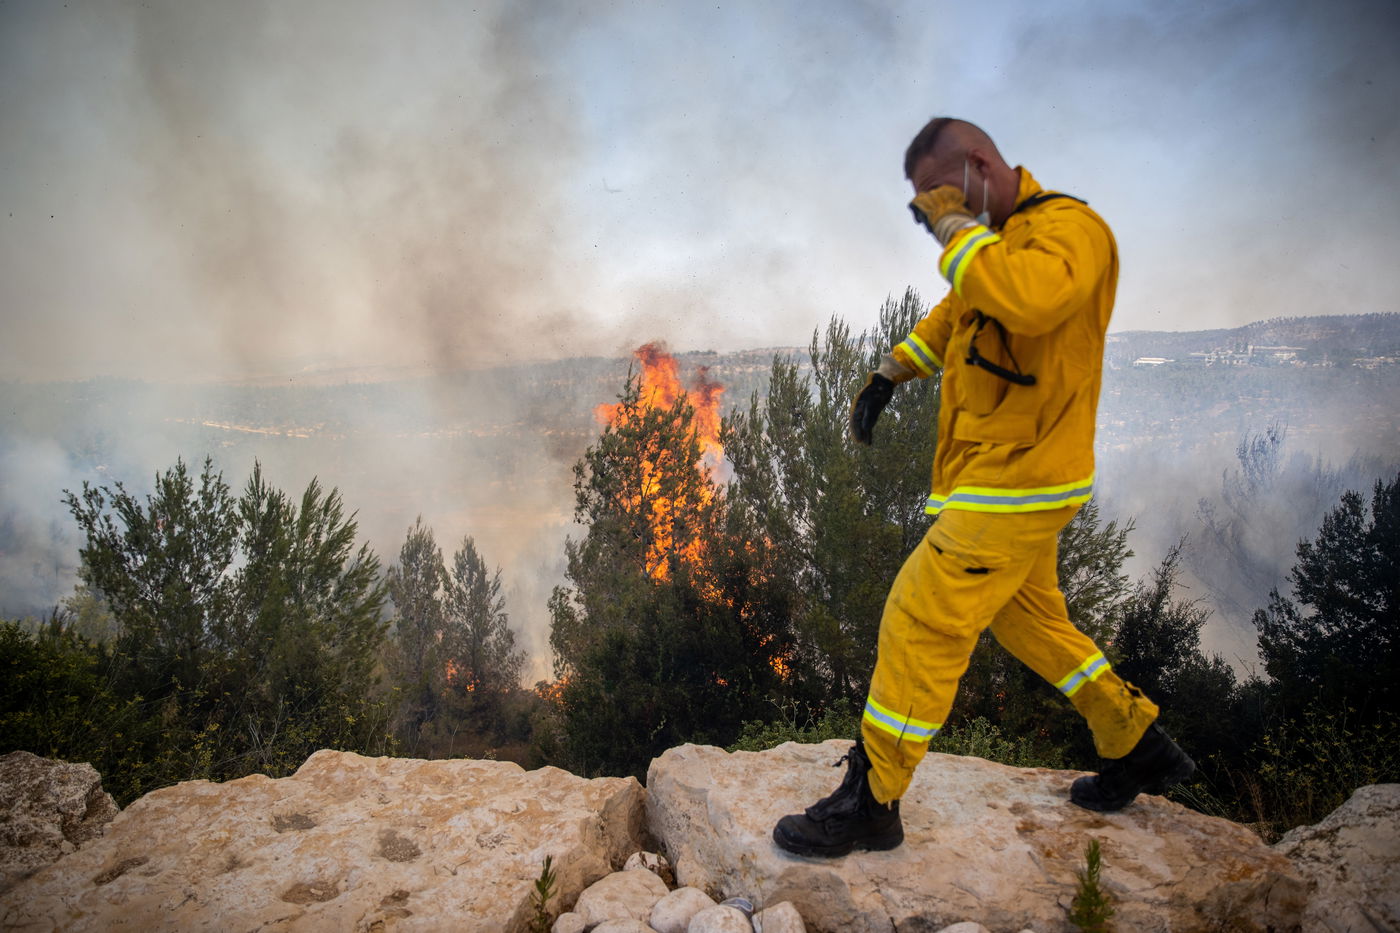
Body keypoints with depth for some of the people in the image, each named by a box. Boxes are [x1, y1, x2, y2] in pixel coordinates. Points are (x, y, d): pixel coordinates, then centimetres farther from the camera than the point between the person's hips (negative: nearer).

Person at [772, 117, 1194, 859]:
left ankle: (870, 802, 5)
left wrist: (954, 226, -25)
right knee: (1030, 619, 21)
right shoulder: (1000, 239, 14)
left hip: (1015, 484, -10)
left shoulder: (1070, 228, -15)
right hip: (1007, 477, 10)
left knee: (922, 624, -7)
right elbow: (951, 318, 30)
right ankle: (1140, 747, 37)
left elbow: (1028, 297, -38)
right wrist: (887, 375, 20)